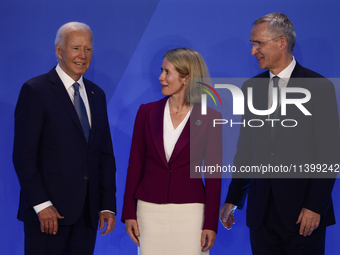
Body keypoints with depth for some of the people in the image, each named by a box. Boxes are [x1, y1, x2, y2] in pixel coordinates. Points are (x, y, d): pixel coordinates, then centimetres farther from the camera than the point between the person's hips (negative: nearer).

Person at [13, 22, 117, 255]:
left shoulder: (97, 95, 15)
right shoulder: (35, 90, -5)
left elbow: (105, 154, 14)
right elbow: (24, 155, -10)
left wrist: (108, 205, 7)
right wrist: (41, 204, -16)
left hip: (87, 210, 5)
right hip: (48, 210, -5)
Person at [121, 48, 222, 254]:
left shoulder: (208, 118, -4)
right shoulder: (147, 112, 2)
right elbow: (135, 165, 5)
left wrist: (211, 223, -5)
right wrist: (129, 213, 1)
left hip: (189, 212, -2)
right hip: (150, 211, 2)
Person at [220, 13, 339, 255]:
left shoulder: (319, 87, -5)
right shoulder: (251, 87, 10)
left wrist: (315, 206, -13)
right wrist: (233, 198, 10)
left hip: (302, 211, -4)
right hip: (261, 211, 4)